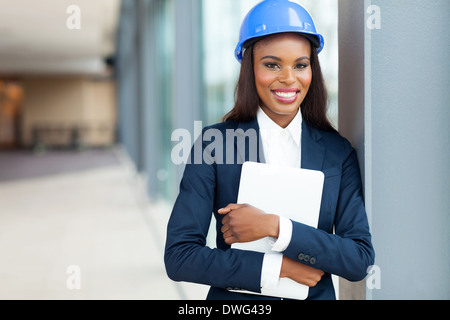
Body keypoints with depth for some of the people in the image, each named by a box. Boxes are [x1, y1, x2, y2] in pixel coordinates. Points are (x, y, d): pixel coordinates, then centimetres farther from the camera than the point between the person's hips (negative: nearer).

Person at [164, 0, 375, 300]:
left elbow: (360, 260, -12)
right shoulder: (213, 145, -11)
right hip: (234, 297, -1)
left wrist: (274, 227, -22)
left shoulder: (338, 152, -5)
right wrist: (278, 267, -17)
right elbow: (178, 256, -14)